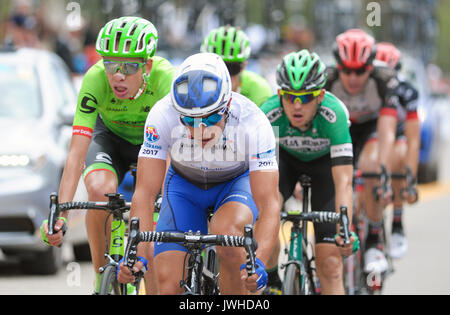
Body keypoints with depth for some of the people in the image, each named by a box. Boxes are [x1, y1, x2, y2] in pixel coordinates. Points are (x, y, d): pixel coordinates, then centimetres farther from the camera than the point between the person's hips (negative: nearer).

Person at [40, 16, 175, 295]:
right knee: (100, 190, -30)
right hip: (111, 137, 0)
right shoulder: (96, 79, -34)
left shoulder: (166, 79, -36)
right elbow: (76, 153, -36)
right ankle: (102, 277, -12)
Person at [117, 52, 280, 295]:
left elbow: (268, 205, -36)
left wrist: (258, 263, -51)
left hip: (237, 182, -1)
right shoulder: (162, 115, -32)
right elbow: (145, 193, -31)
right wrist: (138, 255, -44)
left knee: (226, 229, -36)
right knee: (168, 285, -14)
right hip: (184, 183, 1)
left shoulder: (253, 122, -35)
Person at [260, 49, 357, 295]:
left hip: (325, 160, -1)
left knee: (329, 261, -10)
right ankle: (270, 284, -10)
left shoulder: (334, 114, -39)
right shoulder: (269, 113, -35)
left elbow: (343, 181, -43)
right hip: (284, 157, 1)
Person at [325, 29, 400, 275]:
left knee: (369, 167, -31)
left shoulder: (385, 81, -33)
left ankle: (374, 243, -17)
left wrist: (382, 172, -55)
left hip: (371, 126, -1)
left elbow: (387, 133, -41)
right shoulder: (326, 81, -31)